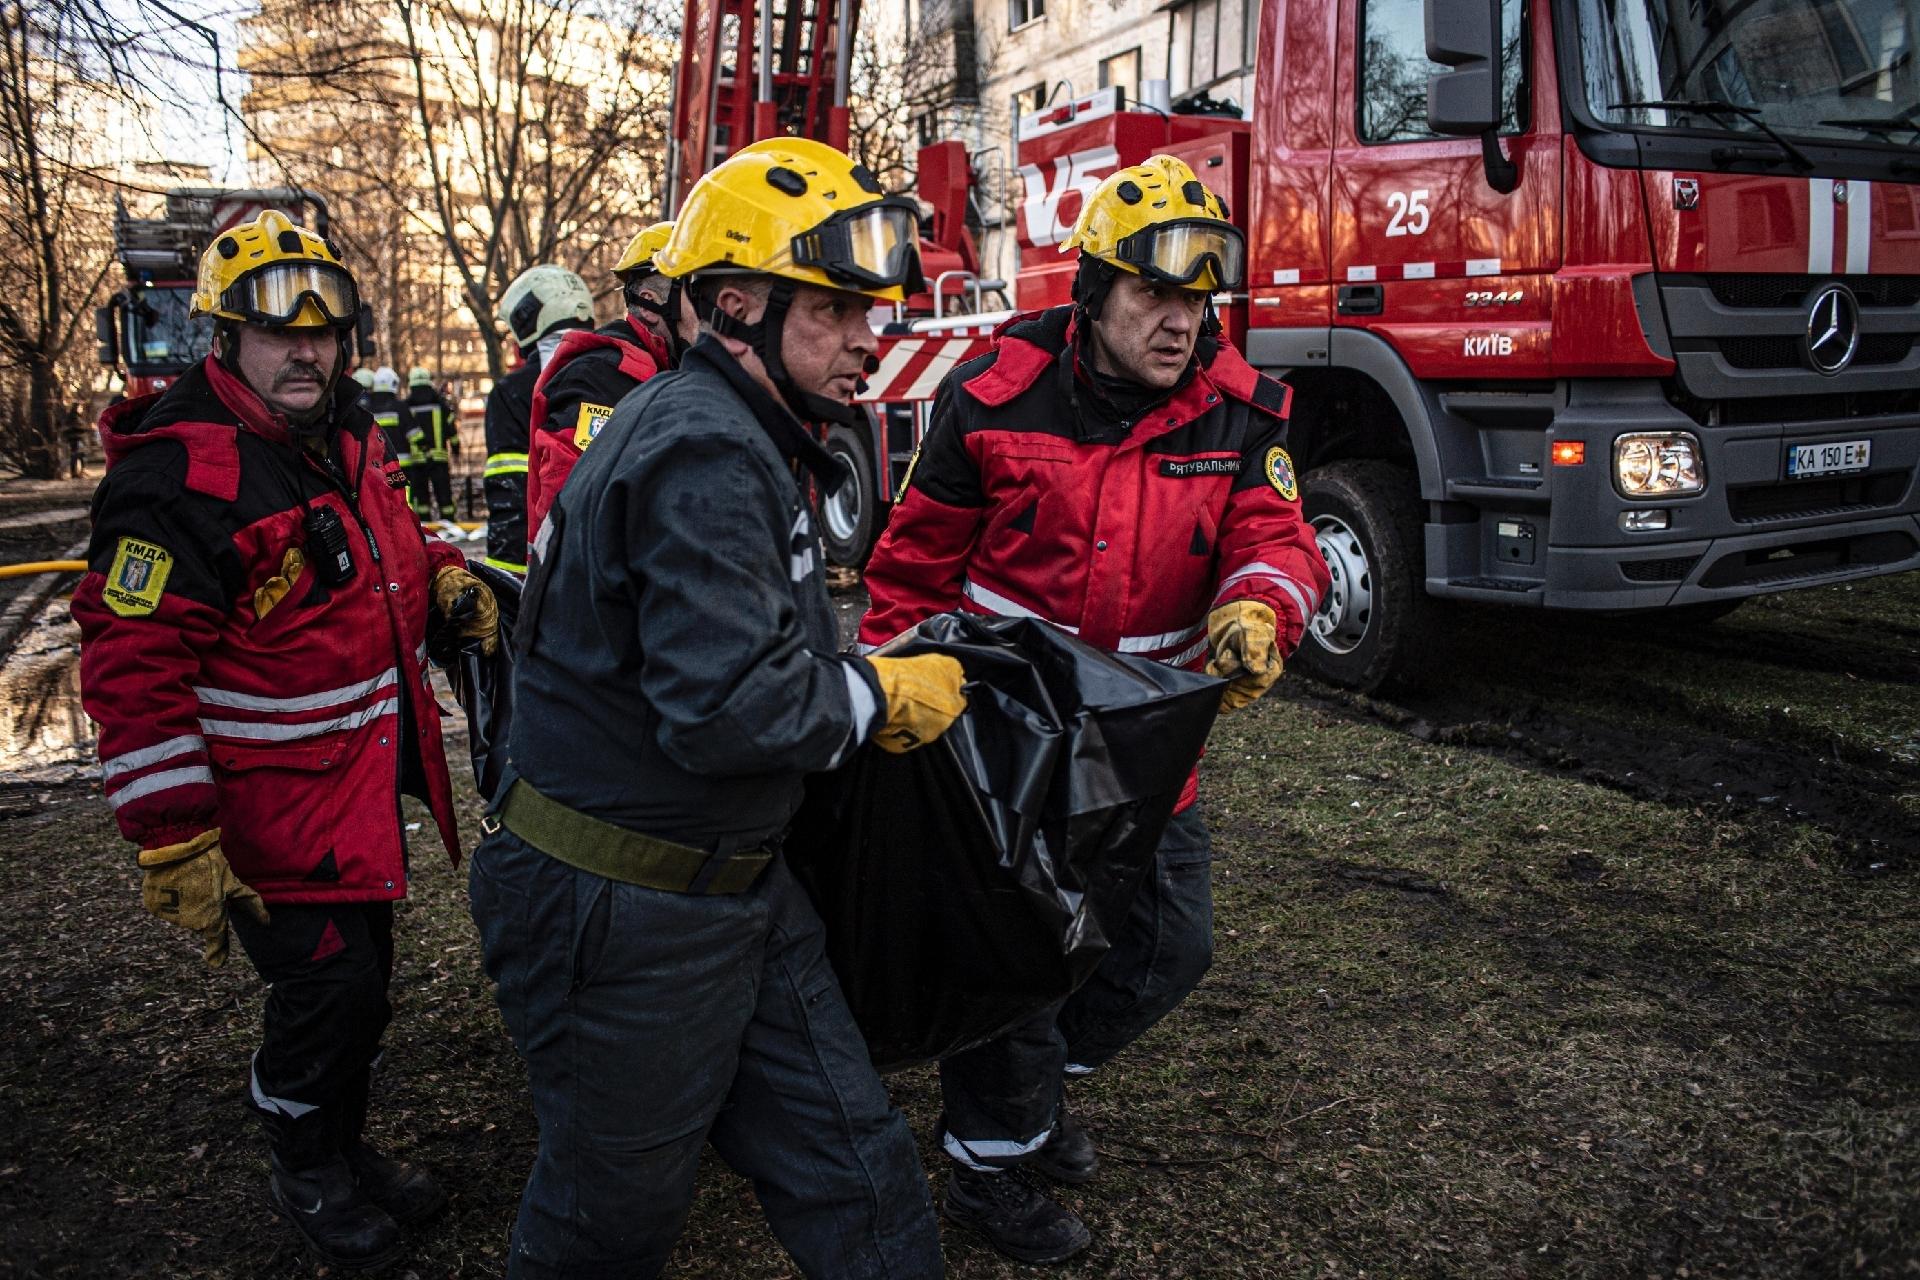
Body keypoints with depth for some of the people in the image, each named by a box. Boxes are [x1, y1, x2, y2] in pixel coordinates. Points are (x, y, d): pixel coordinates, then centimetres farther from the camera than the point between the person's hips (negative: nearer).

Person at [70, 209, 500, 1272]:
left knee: (360, 980, 19)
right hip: (275, 811, -8)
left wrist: (442, 575, 3)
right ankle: (303, 1169, 30)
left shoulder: (346, 438, 7)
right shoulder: (176, 474, -21)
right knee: (325, 988, 1)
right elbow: (134, 672, -22)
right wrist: (176, 847, -22)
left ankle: (345, 1151, 42)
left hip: (367, 782, 8)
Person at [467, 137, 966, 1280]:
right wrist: (883, 698, -15)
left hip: (731, 886, 10)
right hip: (624, 917, -9)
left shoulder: (743, 441, 11)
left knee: (857, 1174, 13)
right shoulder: (703, 455, -23)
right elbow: (730, 706, -31)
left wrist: (863, 670, 5)